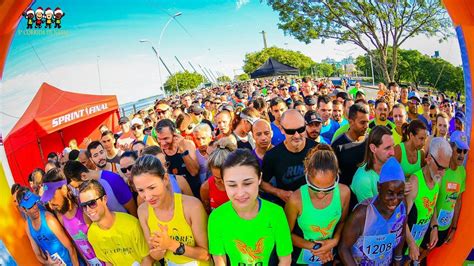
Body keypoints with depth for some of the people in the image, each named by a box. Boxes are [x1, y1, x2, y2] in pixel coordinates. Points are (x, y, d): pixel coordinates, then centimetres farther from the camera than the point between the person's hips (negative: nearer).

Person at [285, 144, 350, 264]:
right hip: (302, 258, -3)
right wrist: (313, 247, -17)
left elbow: (342, 221, 0)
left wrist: (335, 240, -15)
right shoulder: (296, 200, -30)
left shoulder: (344, 192, -21)